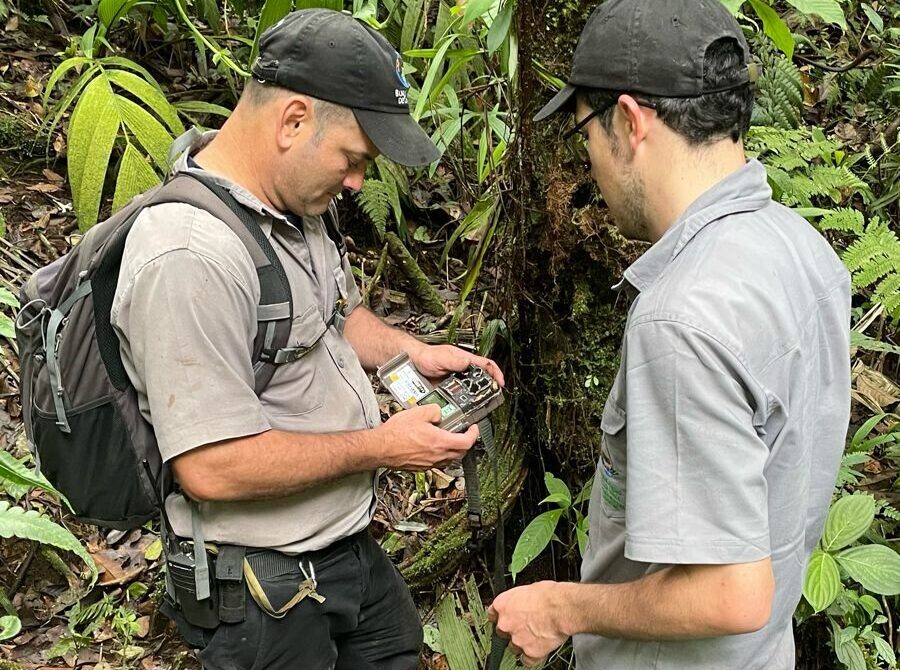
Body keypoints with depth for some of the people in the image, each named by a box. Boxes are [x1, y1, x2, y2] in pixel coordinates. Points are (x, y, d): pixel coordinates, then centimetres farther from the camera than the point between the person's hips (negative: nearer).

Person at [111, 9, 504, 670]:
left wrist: (412, 352, 1)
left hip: (350, 543, 9)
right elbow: (213, 468, -31)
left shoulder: (294, 206, 2)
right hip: (264, 588, -9)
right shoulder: (188, 257, -29)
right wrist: (380, 447, -21)